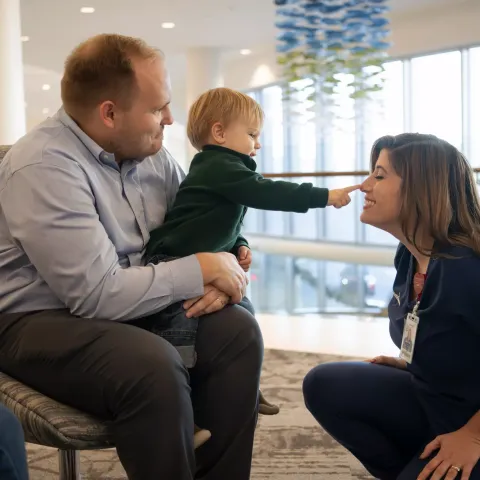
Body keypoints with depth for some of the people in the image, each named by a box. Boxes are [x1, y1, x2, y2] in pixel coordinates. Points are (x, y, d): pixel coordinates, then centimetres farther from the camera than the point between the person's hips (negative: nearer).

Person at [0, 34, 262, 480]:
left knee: (237, 331, -11)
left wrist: (220, 275, -13)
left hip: (128, 304, 7)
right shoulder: (44, 166, -24)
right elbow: (99, 295, -30)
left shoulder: (148, 151, 1)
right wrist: (200, 271, -20)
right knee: (154, 367, -33)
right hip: (41, 320, -7)